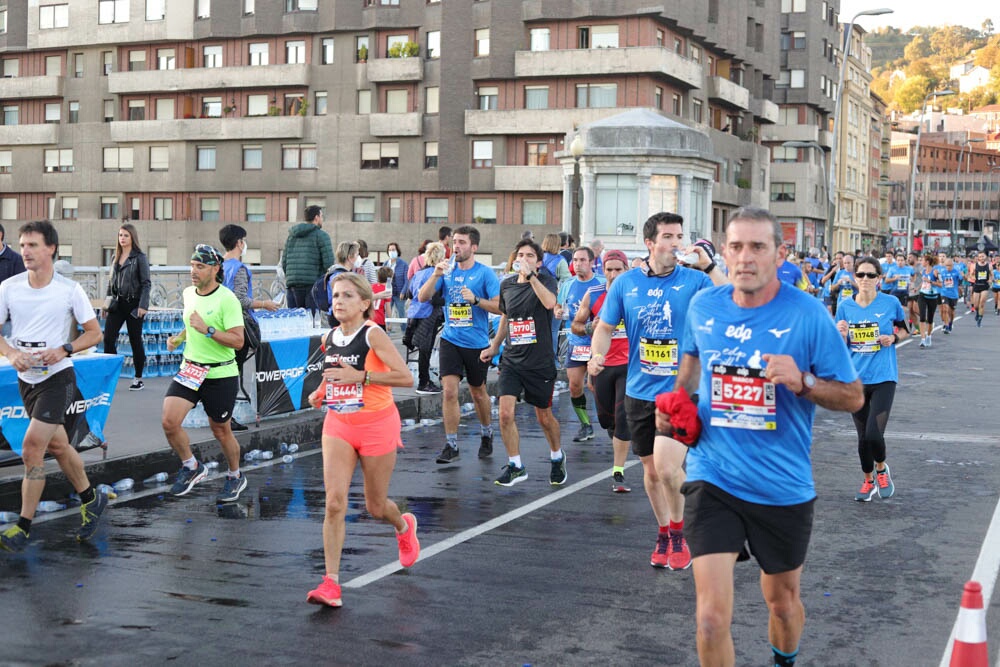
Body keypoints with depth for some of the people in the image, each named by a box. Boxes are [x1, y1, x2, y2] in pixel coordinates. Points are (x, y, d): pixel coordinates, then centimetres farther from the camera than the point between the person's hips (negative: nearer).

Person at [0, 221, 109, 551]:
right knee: (58, 446, 16)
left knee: (31, 449, -13)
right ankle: (91, 500, 37)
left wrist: (64, 350, -17)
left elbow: (94, 333, -1)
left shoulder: (70, 290, -9)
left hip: (57, 378, -5)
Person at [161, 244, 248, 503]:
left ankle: (235, 476, 34)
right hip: (190, 370, 6)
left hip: (221, 375, -5)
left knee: (221, 431, 9)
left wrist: (207, 330, -29)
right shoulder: (189, 293, 6)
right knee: (169, 421, -11)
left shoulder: (227, 299, -16)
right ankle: (191, 467, 14)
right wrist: (179, 338, 7)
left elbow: (238, 340, -21)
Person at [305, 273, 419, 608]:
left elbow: (406, 377, -21)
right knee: (334, 503, -11)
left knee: (375, 507, 10)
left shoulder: (373, 335, -15)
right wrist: (321, 391, 4)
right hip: (338, 426, 4)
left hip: (377, 426, -4)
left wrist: (360, 376, -26)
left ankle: (405, 526, 46)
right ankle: (331, 583, -8)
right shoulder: (329, 339, 4)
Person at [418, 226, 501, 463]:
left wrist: (475, 300, -24)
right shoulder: (447, 270, 4)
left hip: (476, 343, -2)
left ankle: (486, 435, 36)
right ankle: (451, 445, -1)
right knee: (449, 391, -9)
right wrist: (435, 276, -16)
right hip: (450, 340, 2)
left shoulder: (485, 273, -6)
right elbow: (423, 297, -2)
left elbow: (499, 307, -11)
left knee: (478, 392, 13)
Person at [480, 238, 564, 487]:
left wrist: (531, 276, -31)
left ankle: (557, 457, 38)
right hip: (512, 360, 3)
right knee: (505, 414, -11)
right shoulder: (507, 284, 6)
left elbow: (549, 302, -31)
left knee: (544, 418, 10)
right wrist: (494, 347, 24)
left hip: (540, 362, -3)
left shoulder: (545, 280, -7)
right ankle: (515, 466, 5)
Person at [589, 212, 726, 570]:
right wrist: (597, 354, -8)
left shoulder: (695, 280, -5)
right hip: (640, 392, 3)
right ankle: (664, 534, 35)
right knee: (651, 470, 14)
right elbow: (605, 327, 11)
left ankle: (678, 532, 8)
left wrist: (709, 266, -25)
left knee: (668, 467, -18)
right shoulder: (626, 284, 2)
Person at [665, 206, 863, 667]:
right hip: (713, 478, 1)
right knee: (712, 615, -11)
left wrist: (802, 380, -24)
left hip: (783, 486, -1)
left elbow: (853, 397, -7)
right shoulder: (703, 307, -2)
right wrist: (678, 402, 5)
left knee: (782, 599, 21)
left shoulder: (808, 315, -12)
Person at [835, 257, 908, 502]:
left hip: (883, 378, -3)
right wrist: (841, 334, -14)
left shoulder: (891, 303, -4)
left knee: (874, 434, -15)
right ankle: (868, 481, 34)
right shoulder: (845, 306, 1)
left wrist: (894, 338, -9)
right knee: (863, 435, 11)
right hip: (855, 378, 3)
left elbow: (904, 330, 12)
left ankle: (881, 469, 17)